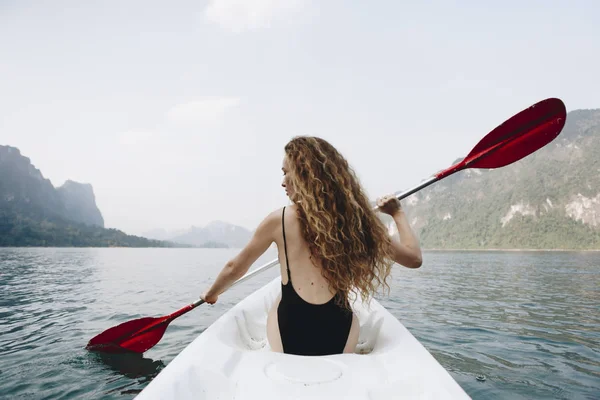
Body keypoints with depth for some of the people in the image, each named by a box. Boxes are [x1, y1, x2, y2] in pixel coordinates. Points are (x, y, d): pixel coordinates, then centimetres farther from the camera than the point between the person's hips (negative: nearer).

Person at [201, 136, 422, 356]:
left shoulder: (279, 219, -3)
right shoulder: (355, 219, -1)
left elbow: (235, 268, 11)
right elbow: (413, 257, 7)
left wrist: (211, 294, 31)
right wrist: (397, 212, 21)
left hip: (286, 338, -1)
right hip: (339, 339, 2)